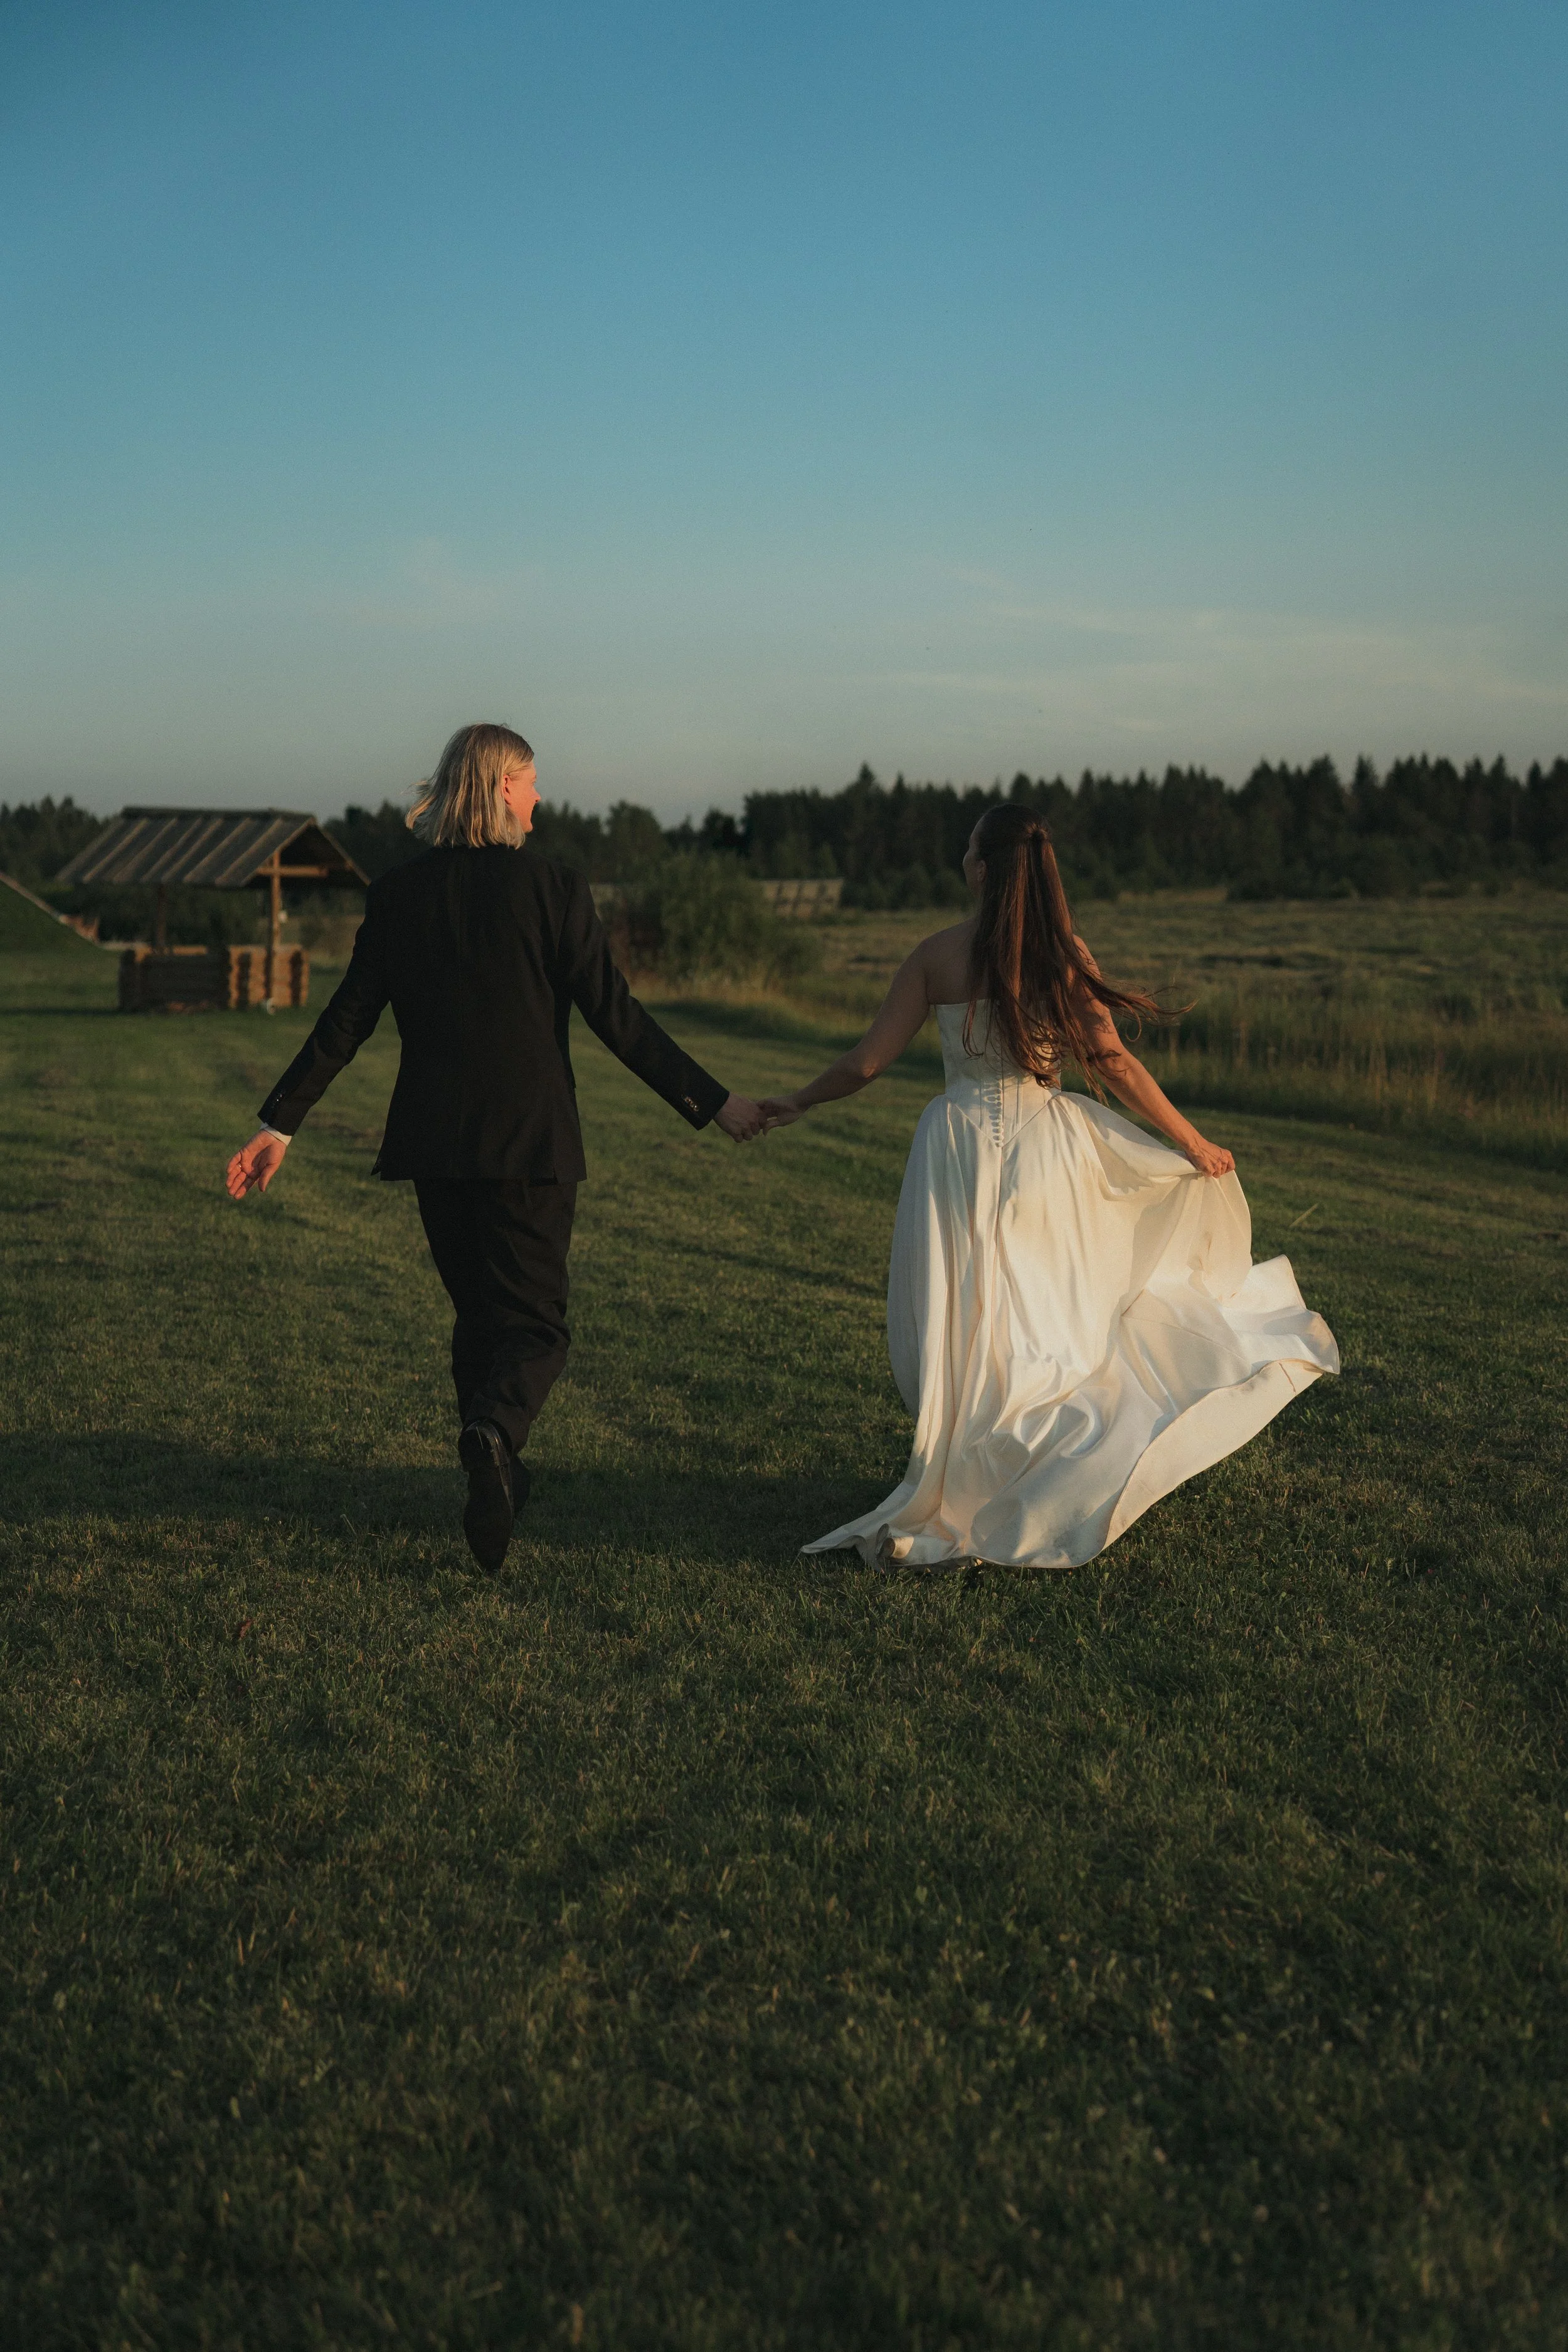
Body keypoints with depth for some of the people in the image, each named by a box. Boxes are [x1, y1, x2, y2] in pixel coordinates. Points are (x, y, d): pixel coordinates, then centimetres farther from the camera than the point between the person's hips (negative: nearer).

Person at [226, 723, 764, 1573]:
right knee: (534, 1320, 4)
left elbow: (346, 1020, 2)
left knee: (476, 1311, 19)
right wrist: (712, 1102, -5)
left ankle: (497, 1477, 27)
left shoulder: (397, 894, 2)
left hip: (435, 1140, 4)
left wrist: (279, 1123, 10)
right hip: (530, 1140, -3)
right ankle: (494, 1432, -26)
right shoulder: (553, 887, -8)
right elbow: (616, 1016, -10)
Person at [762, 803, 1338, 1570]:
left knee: (963, 1334, 6)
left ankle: (954, 1501, 8)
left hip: (962, 1145, -1)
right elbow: (1112, 1062, -8)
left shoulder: (938, 953, -5)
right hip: (1044, 1142, 1)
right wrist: (1192, 1142, 0)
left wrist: (795, 1104, 12)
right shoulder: (1065, 951, -3)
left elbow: (867, 1061, -3)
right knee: (1050, 1324, 15)